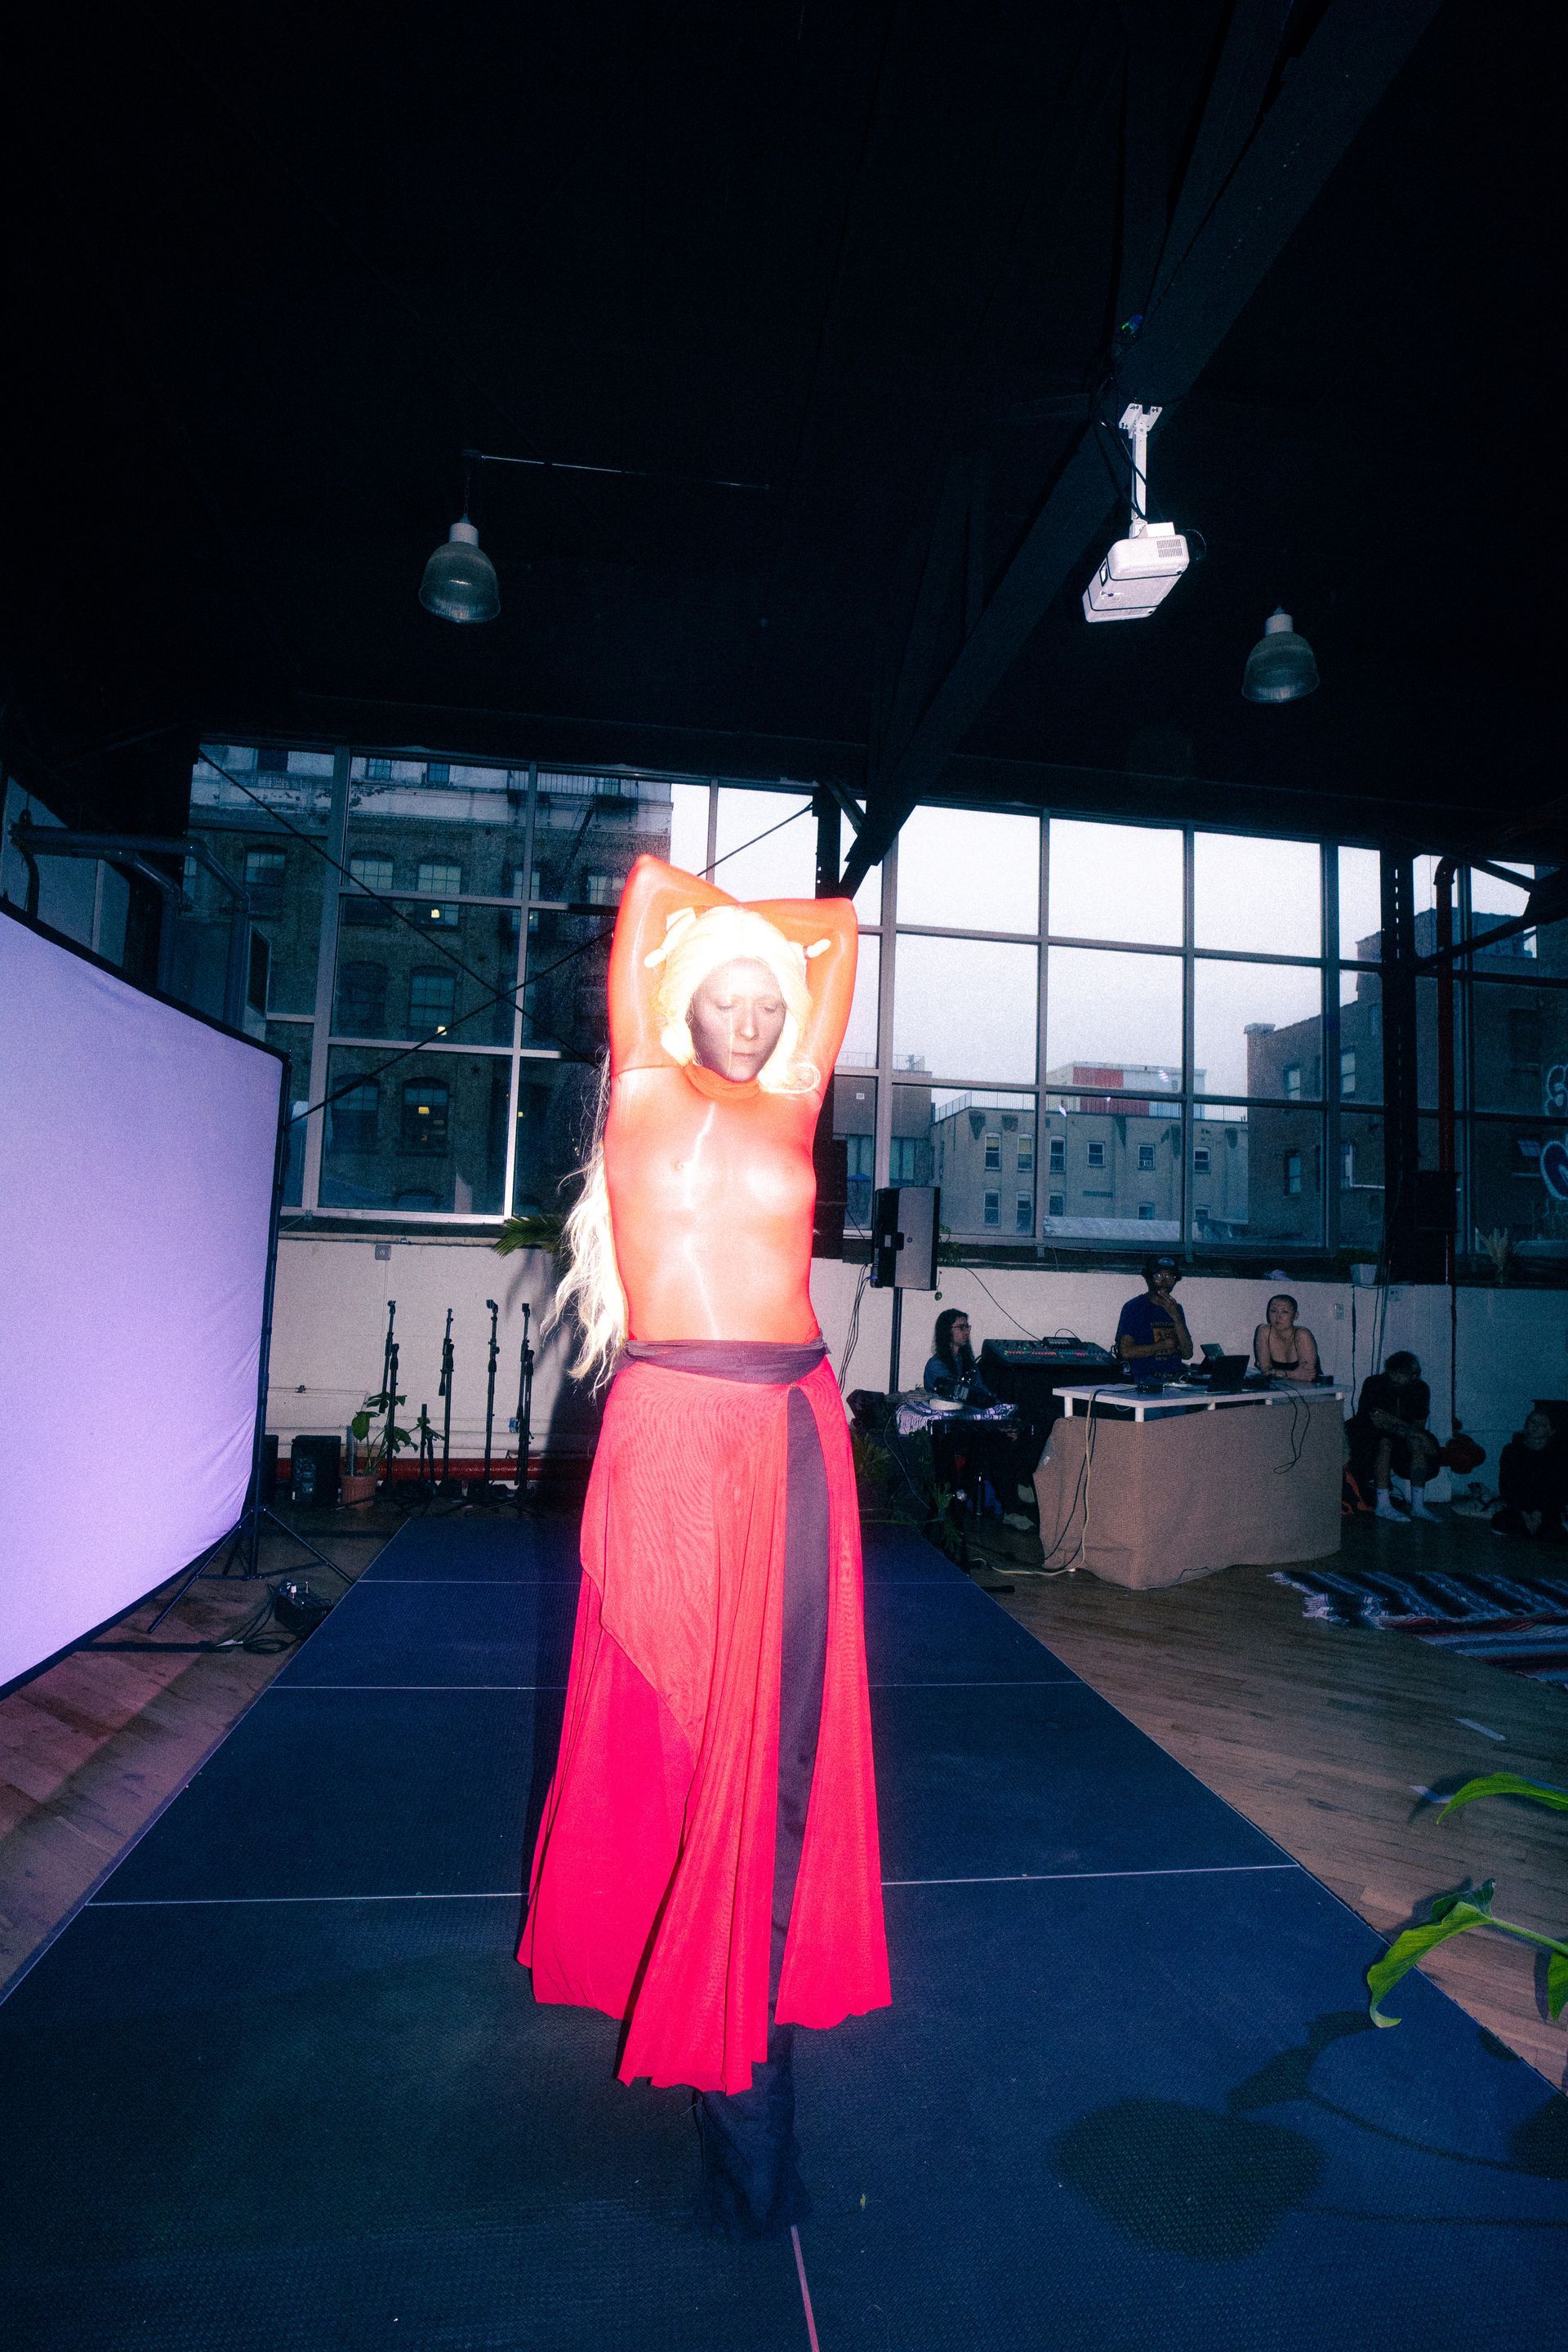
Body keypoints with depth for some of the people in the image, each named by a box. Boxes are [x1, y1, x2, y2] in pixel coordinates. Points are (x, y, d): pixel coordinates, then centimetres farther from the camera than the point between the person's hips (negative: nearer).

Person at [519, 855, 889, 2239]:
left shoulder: (791, 1108, 13)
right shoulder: (646, 1088, 7)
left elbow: (838, 925, 21)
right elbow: (649, 879, 7)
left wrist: (755, 927, 31)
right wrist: (690, 921, 24)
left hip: (796, 1426, 3)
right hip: (672, 1425, -2)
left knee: (782, 1731, 7)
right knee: (665, 1714, 7)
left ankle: (745, 2026, 24)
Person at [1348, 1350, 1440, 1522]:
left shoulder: (1420, 1389, -5)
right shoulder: (1373, 1383, -15)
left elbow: (1419, 1427, -12)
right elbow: (1375, 1421, -18)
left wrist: (1391, 1420, -29)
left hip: (1400, 1438, 3)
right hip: (1369, 1436, -3)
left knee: (1417, 1442, -28)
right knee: (1385, 1441, -35)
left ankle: (1417, 1505, -26)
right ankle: (1383, 1505, -35)